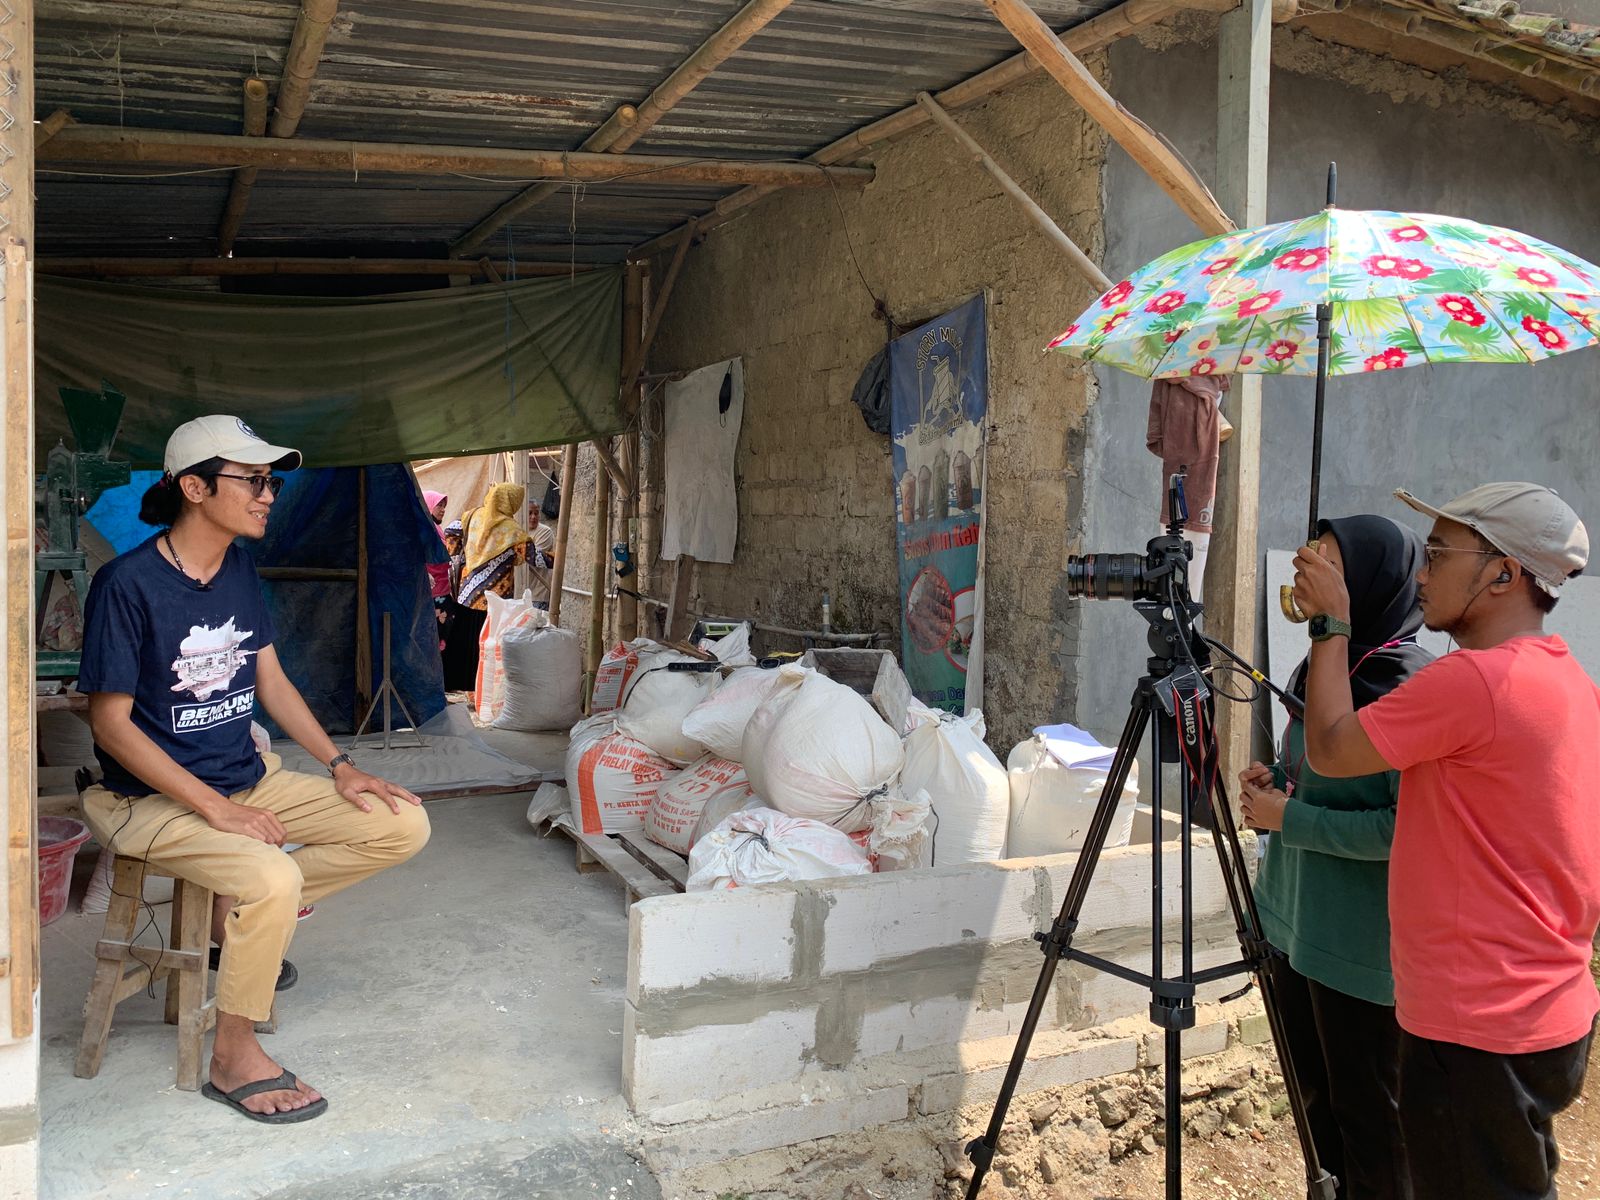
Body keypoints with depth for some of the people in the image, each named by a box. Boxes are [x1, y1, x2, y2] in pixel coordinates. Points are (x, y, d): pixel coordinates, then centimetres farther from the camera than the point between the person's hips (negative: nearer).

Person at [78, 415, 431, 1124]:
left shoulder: (239, 569, 5)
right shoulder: (127, 584, -17)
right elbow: (111, 722, -17)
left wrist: (339, 766, 1)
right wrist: (215, 807, -22)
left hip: (249, 778, 7)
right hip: (156, 799, -7)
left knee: (404, 826, -5)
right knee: (273, 877, -34)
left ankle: (237, 913, 9)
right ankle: (233, 1058, -10)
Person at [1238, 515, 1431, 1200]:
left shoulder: (1409, 686, -19)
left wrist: (1291, 819, -20)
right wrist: (1276, 781, 1)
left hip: (1361, 945, -9)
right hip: (1294, 922, 9)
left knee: (1368, 1116, 7)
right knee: (1313, 1096, 21)